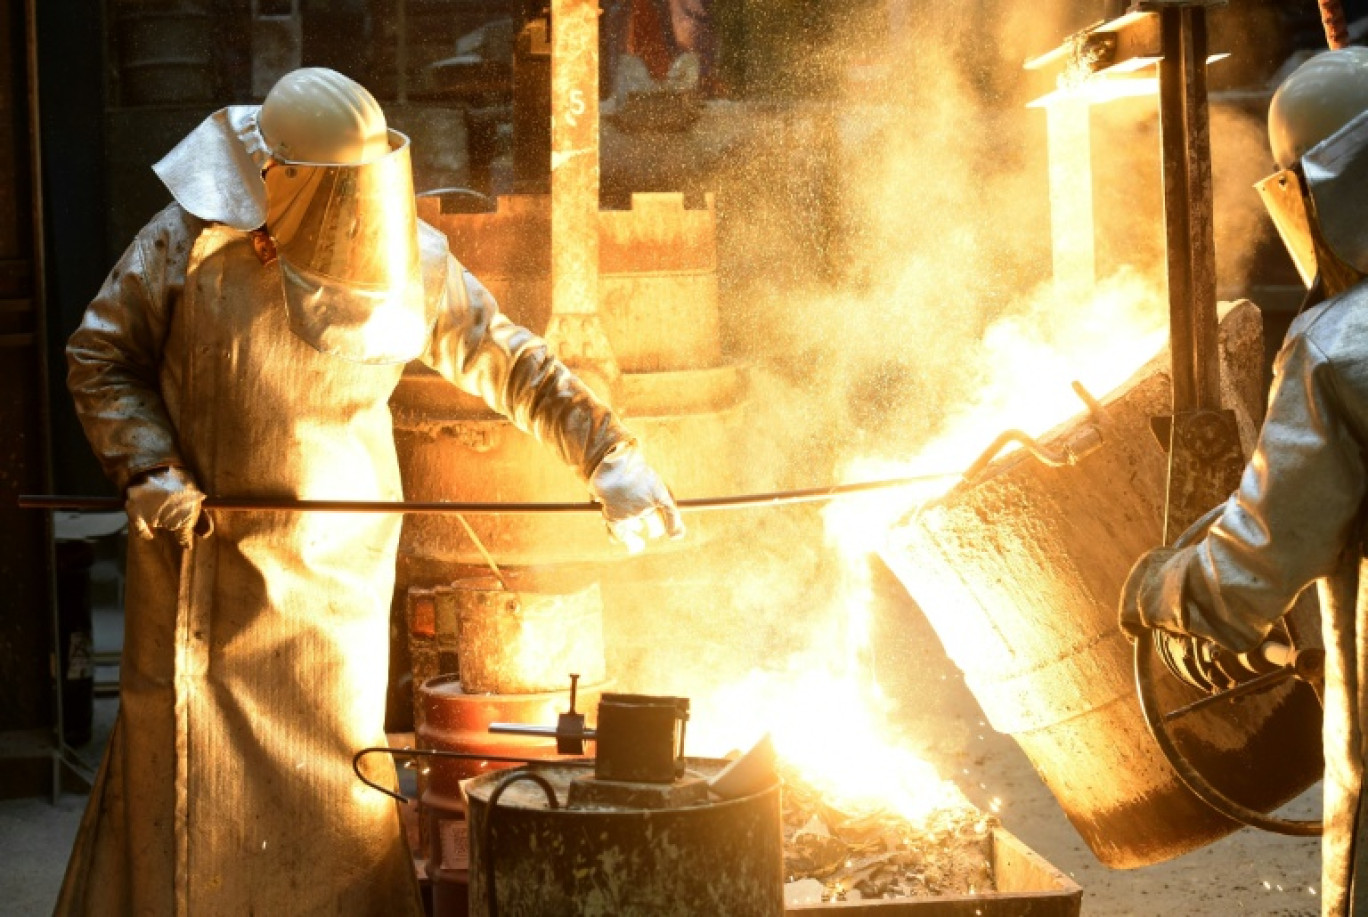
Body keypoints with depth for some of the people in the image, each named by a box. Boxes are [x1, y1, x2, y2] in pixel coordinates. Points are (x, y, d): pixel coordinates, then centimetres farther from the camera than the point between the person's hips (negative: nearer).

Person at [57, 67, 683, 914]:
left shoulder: (411, 262, -8)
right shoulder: (193, 241, -14)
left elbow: (511, 362, -1)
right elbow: (101, 357, -2)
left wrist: (610, 455, -8)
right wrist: (149, 469, -15)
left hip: (338, 563, 2)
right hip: (201, 555, -2)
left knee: (335, 772, 8)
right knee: (180, 767, 5)